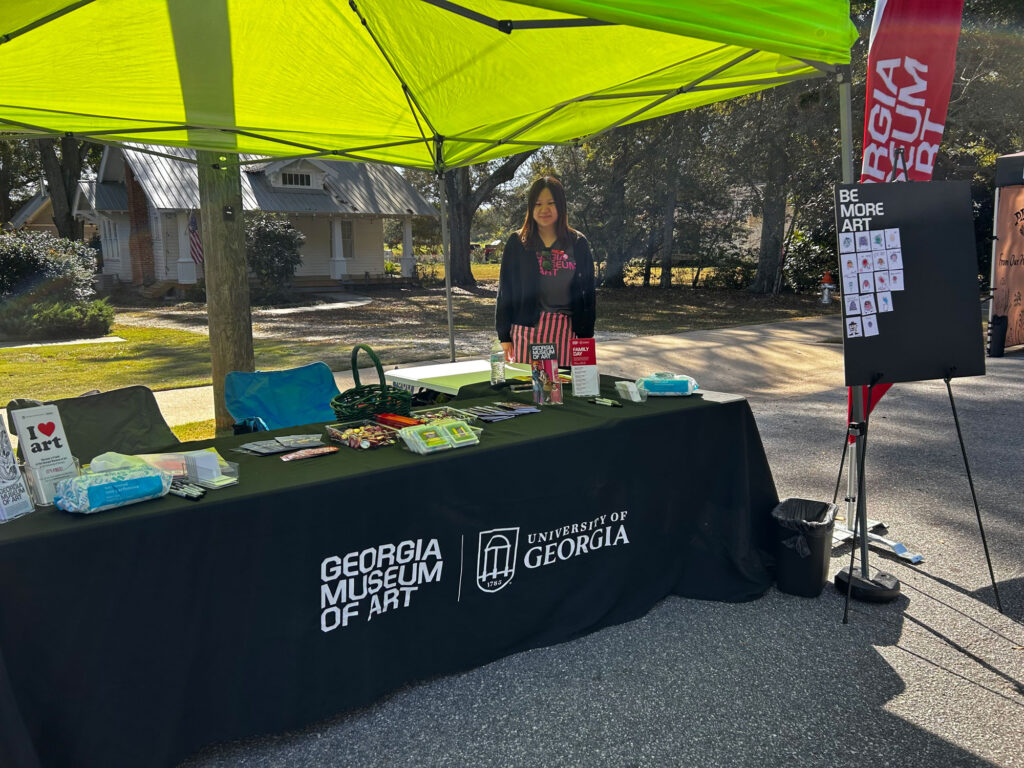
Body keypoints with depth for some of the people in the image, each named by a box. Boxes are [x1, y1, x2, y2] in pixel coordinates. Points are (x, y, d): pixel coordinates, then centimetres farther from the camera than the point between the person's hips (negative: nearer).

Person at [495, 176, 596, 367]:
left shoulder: (578, 243, 9)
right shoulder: (517, 243, 8)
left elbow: (588, 292, 10)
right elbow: (505, 290, 8)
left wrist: (587, 336, 5)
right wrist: (504, 335, 3)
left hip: (568, 330, 1)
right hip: (528, 329, 0)